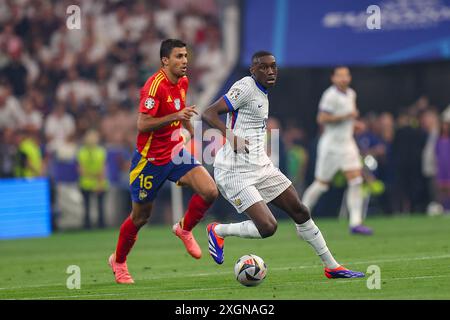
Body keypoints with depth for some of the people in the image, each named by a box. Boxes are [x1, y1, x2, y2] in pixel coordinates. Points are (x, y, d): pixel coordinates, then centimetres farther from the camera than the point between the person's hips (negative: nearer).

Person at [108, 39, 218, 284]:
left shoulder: (182, 82, 3)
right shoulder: (155, 85, -22)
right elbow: (142, 125, -28)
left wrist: (192, 132, 19)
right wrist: (175, 116, -33)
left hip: (175, 153, 6)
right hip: (150, 158, -6)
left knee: (210, 191, -15)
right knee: (140, 217, 6)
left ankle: (184, 229, 12)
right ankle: (118, 261, 30)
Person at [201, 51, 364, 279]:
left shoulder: (262, 94, 15)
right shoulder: (246, 87, -13)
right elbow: (209, 113, -19)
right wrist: (230, 136, -33)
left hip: (261, 166, 10)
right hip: (235, 172, -10)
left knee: (299, 211, 10)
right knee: (267, 227, -19)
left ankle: (332, 267, 21)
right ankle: (217, 231, 7)